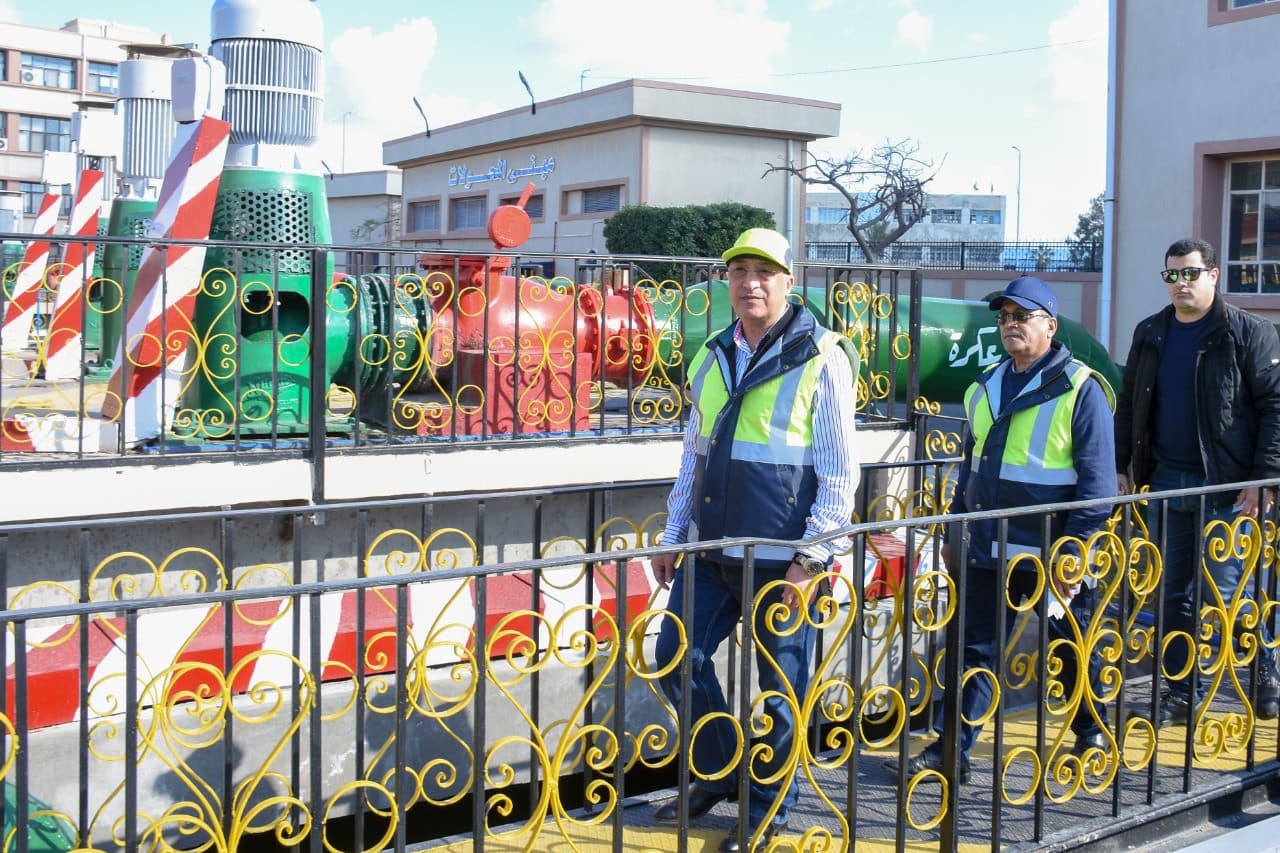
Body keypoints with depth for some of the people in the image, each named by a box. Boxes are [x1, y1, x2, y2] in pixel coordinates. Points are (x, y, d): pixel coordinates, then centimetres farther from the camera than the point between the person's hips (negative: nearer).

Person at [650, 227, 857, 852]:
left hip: (781, 558, -6)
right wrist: (673, 535, 15)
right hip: (711, 551, 6)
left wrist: (809, 559, -14)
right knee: (676, 657, 8)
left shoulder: (821, 359, -8)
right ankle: (720, 771, 29)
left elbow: (839, 472, -10)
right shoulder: (712, 359, 11)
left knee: (780, 685, 4)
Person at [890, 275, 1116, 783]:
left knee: (1072, 651, 14)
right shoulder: (986, 388, 10)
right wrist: (953, 535, 16)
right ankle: (952, 751, 8)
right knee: (976, 649, 4)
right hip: (989, 549, 5)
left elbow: (1098, 483, -12)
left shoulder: (1080, 390, -9)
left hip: (1052, 555, -5)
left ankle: (1092, 734, 35)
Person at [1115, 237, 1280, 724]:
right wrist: (1121, 466, 11)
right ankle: (1182, 693, 19)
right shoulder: (1150, 334, 10)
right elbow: (1129, 405, 16)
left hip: (1224, 485, -5)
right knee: (1173, 592, 8)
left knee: (1222, 591, -3)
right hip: (1166, 482, 5)